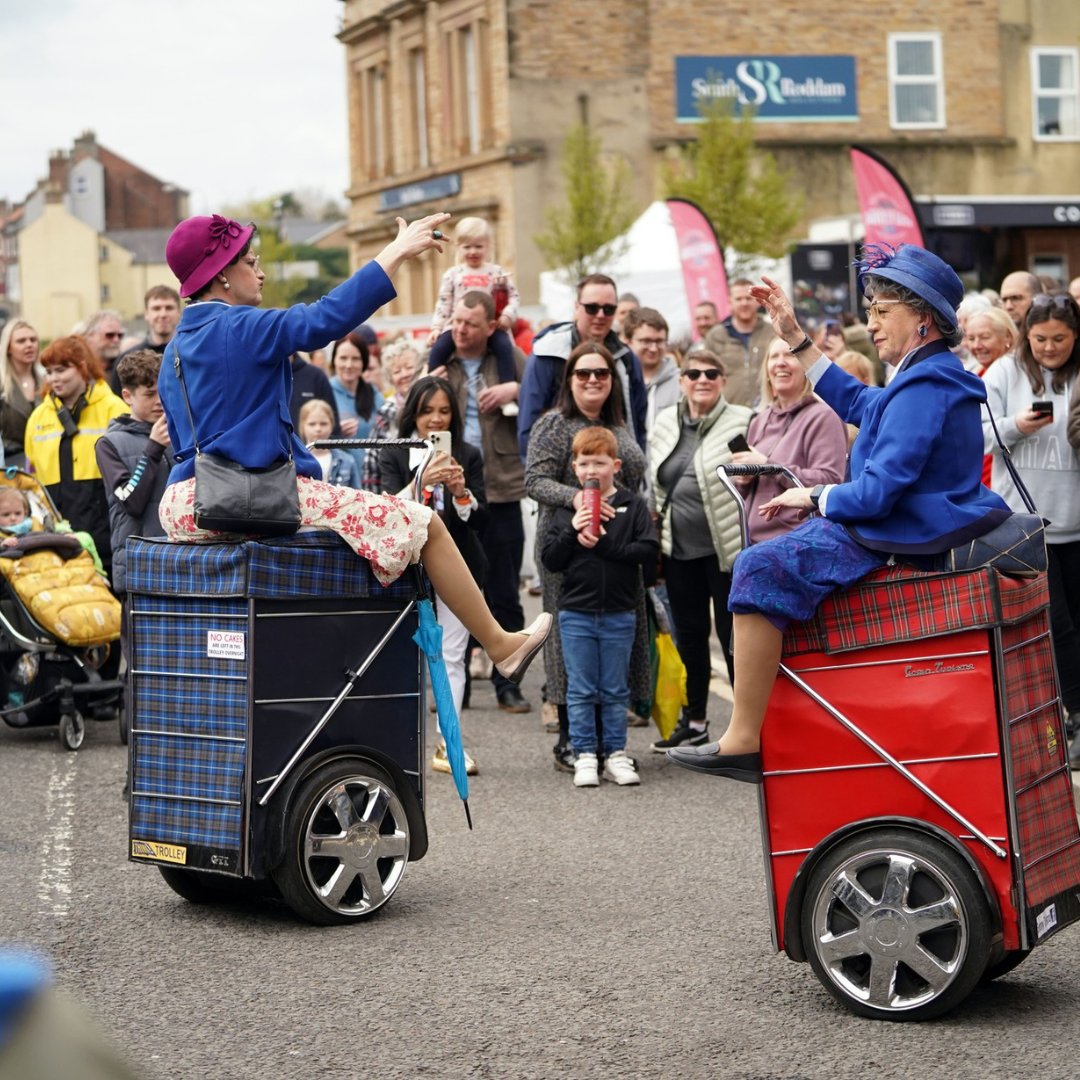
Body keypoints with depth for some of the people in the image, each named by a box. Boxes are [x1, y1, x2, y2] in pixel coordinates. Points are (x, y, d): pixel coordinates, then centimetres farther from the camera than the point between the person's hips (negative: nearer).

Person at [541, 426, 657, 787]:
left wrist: (604, 544, -18)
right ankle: (584, 756, 9)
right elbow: (549, 559, -2)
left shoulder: (633, 506, 0)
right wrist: (572, 531, -16)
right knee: (580, 691, 4)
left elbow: (648, 552, -11)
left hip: (620, 614, 0)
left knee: (615, 691, 8)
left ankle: (616, 755, 14)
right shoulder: (567, 511, 3)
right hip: (576, 613, 1)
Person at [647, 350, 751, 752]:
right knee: (689, 635, 14)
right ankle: (694, 721, 25)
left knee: (732, 635, -1)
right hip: (679, 549, 6)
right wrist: (655, 536, 15)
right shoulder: (665, 423, 10)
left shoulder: (742, 423, -8)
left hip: (725, 548, -6)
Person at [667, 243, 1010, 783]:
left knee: (763, 567, -21)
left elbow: (877, 492, -27)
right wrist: (794, 336, 29)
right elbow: (854, 402, 31)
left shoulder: (924, 387, -20)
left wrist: (813, 496, -9)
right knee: (779, 551, 28)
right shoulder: (935, 376, 14)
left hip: (900, 541, -11)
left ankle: (743, 742, -23)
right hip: (913, 528, 11)